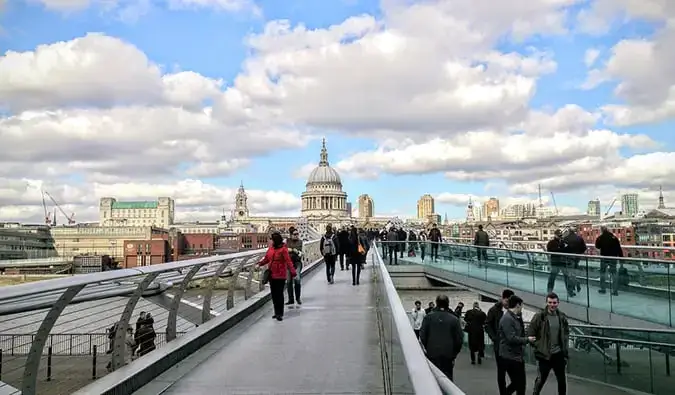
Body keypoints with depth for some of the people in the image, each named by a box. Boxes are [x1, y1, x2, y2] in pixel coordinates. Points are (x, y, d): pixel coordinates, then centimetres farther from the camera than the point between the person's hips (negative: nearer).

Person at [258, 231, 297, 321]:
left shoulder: (283, 249, -14)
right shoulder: (271, 248, 5)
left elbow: (288, 261, -19)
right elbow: (267, 258, 14)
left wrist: (292, 271, -29)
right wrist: (261, 263, 0)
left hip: (280, 275, -7)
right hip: (272, 274, 7)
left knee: (279, 294, -3)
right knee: (274, 294, 14)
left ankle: (280, 314, 4)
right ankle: (277, 312, 26)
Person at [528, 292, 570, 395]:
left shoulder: (562, 317, 1)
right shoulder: (539, 316, -13)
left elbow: (566, 335, 9)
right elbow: (530, 333, -8)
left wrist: (566, 353, 6)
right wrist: (538, 346, -11)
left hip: (559, 354, 4)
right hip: (544, 354, -4)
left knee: (562, 380, 12)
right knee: (541, 379, 8)